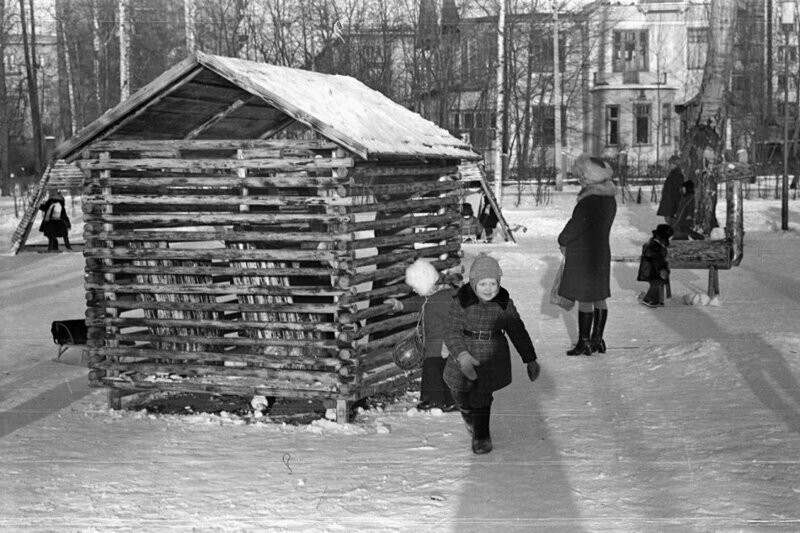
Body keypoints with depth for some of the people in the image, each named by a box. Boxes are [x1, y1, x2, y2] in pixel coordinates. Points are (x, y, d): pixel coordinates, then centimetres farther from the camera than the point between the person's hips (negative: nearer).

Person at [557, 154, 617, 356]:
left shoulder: (590, 202, -24)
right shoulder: (609, 199, 7)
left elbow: (574, 226, -18)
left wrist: (563, 241, 2)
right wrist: (569, 242, 11)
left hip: (583, 257, -9)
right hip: (601, 251, 9)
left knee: (584, 300, -1)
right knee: (599, 298, 14)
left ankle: (584, 342, 5)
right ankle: (597, 339, 24)